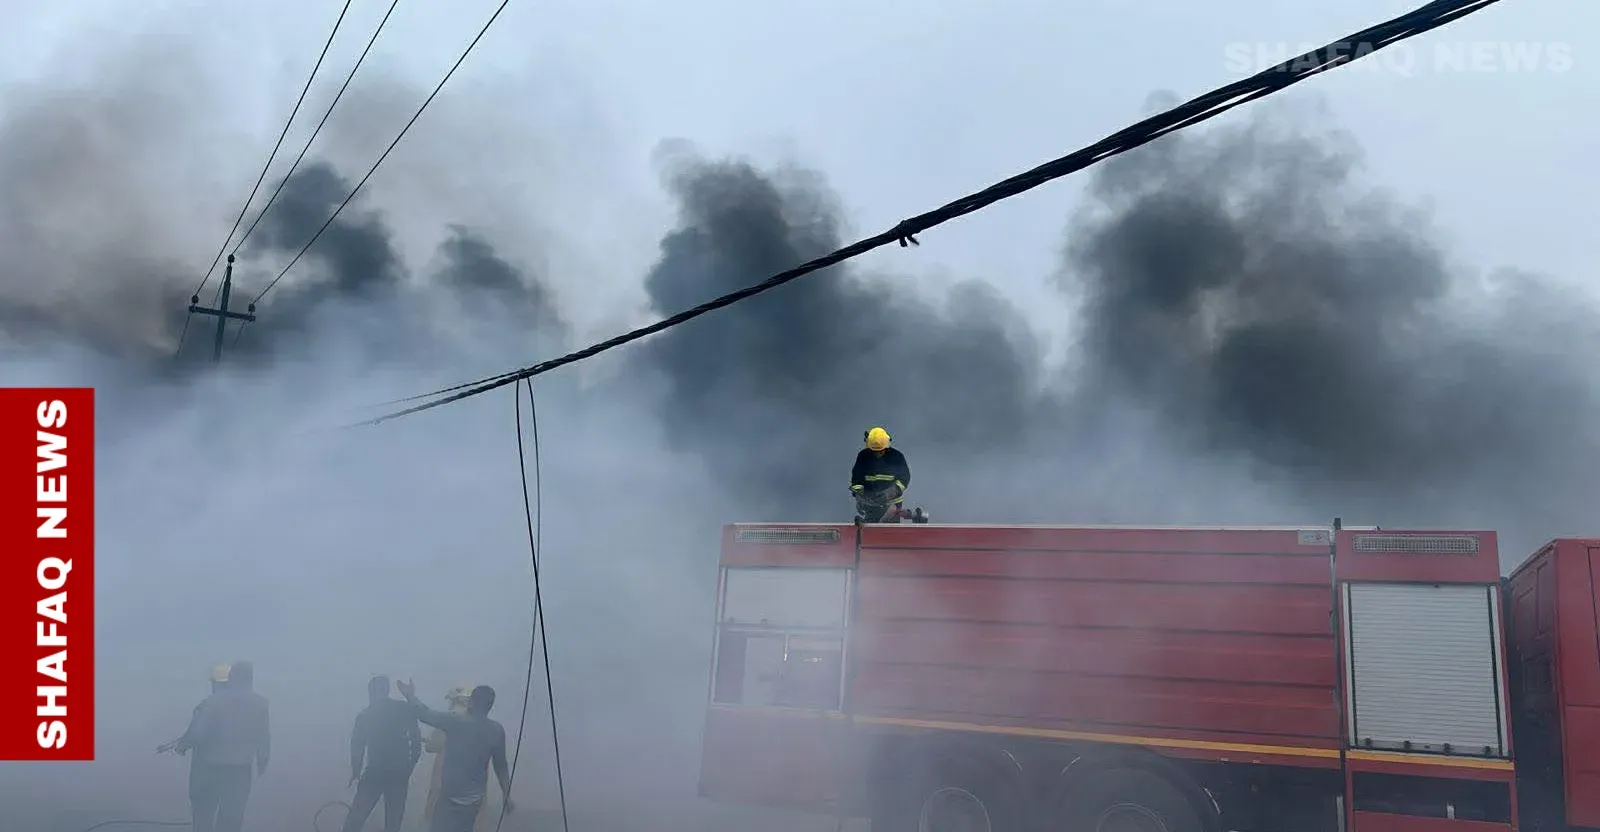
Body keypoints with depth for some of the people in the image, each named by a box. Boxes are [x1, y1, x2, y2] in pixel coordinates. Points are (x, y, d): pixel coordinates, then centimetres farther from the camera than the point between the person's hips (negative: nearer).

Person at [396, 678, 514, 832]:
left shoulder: (456, 722, -15)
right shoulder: (496, 730, -3)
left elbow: (425, 714, -9)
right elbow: (501, 766, 4)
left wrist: (410, 695, 7)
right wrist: (506, 794, 13)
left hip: (451, 796, -4)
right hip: (474, 798, 5)